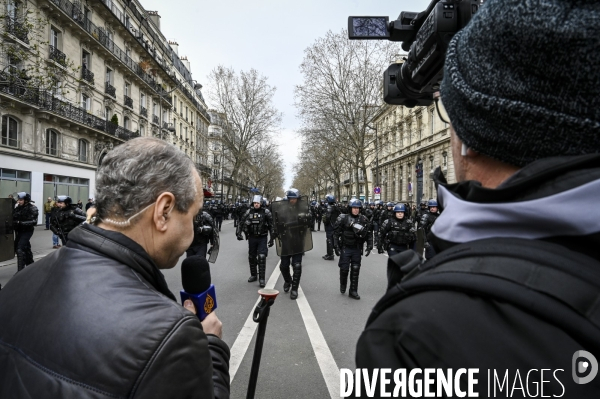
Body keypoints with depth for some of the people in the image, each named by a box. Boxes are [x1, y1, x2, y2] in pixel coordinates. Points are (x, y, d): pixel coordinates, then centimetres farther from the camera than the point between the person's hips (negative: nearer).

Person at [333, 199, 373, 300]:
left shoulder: (364, 220, 1)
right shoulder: (343, 218, -7)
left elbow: (369, 234, 6)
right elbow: (336, 233, -6)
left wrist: (369, 246, -1)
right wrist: (336, 246, -10)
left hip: (357, 249, 2)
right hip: (345, 248, -2)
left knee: (355, 270, 6)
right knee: (344, 268, 4)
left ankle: (353, 291, 17)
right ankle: (342, 285, 32)